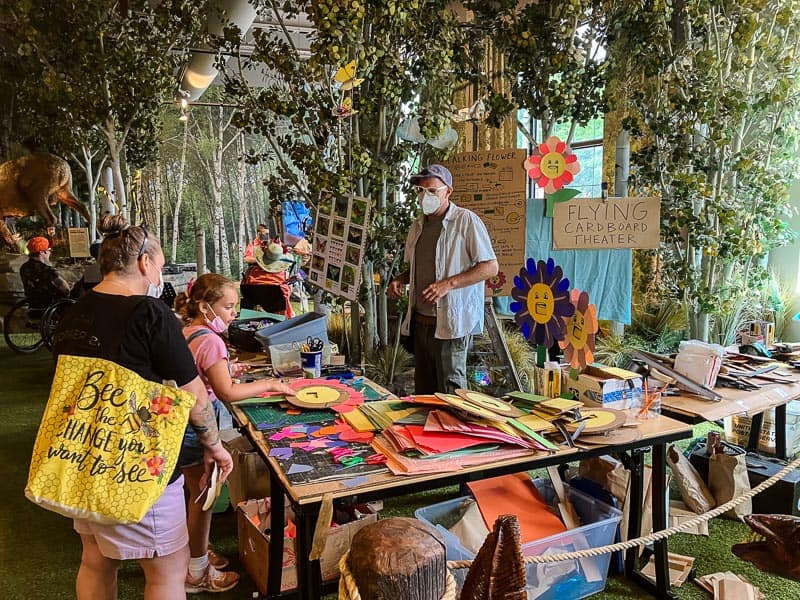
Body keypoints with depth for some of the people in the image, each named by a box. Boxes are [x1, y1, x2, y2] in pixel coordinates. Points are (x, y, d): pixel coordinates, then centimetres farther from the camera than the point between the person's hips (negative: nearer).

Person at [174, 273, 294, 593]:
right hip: (195, 428, -9)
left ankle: (197, 553, 40)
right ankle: (198, 573, 22)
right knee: (202, 497, 6)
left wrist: (225, 369, 11)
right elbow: (226, 392, -26)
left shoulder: (187, 332, 6)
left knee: (198, 494, 23)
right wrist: (269, 384, -19)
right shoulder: (209, 340, -23)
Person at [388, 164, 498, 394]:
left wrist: (448, 284, -21)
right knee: (423, 389, 12)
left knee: (450, 389, -3)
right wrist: (399, 280, 6)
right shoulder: (418, 226, 15)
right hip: (420, 321, 7)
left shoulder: (466, 221, -7)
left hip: (451, 321, -7)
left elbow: (490, 267, -12)